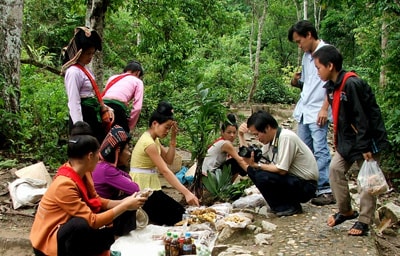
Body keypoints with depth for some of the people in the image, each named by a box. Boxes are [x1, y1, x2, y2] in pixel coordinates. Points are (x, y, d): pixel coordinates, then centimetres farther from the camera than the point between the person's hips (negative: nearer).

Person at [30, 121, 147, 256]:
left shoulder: (83, 173, -4)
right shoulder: (64, 185, -30)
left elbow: (96, 200, 6)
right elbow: (92, 221, -29)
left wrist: (123, 202, -6)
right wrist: (125, 206, -22)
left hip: (68, 229, 9)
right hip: (49, 240, -9)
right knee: (81, 225, -37)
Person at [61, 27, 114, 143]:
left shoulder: (85, 69, 12)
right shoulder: (73, 72, -16)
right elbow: (74, 104, -20)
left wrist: (106, 108, 6)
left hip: (93, 117, 10)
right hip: (84, 118, -10)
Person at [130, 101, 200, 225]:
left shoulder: (154, 139, 10)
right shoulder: (148, 142, -22)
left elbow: (168, 160, 7)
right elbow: (165, 171, -28)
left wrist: (173, 138, -3)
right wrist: (186, 193, -32)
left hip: (149, 186, 10)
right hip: (142, 188, -10)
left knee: (179, 211, 8)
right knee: (178, 213, -6)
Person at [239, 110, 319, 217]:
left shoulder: (286, 137, -21)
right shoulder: (270, 140, 5)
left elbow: (282, 170, -25)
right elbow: (254, 160, 7)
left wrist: (257, 165, -20)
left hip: (306, 185, -9)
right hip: (291, 180, 9)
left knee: (262, 177, -27)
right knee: (252, 170, 1)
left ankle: (290, 207, -6)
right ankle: (279, 204, 6)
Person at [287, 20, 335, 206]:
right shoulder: (306, 56, 18)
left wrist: (324, 109, -17)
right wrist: (296, 82, 2)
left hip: (318, 112, -8)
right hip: (303, 110, 8)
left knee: (320, 151, -8)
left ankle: (326, 190, -4)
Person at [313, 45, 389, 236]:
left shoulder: (352, 84, -24)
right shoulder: (331, 86, 4)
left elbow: (362, 118, -24)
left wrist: (365, 147, -22)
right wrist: (338, 142, 10)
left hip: (368, 139, -8)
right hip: (347, 140, 8)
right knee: (335, 169, 2)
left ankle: (364, 221, 10)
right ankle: (345, 211, 17)